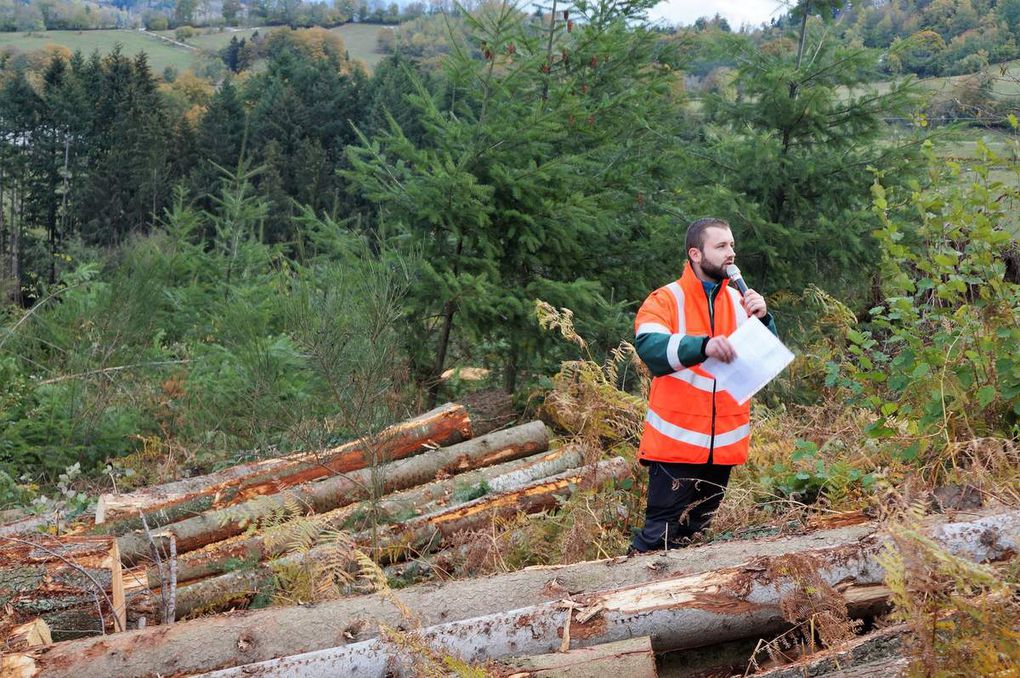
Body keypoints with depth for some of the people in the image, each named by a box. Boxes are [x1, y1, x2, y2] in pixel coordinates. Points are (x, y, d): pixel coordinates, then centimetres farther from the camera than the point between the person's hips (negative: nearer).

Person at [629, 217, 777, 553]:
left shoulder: (739, 301, 10)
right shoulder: (666, 300, -5)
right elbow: (649, 347, -23)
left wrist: (762, 320, -10)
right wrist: (703, 345, -38)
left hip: (724, 443, 5)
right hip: (677, 440, -5)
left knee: (694, 529, 16)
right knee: (662, 532, -6)